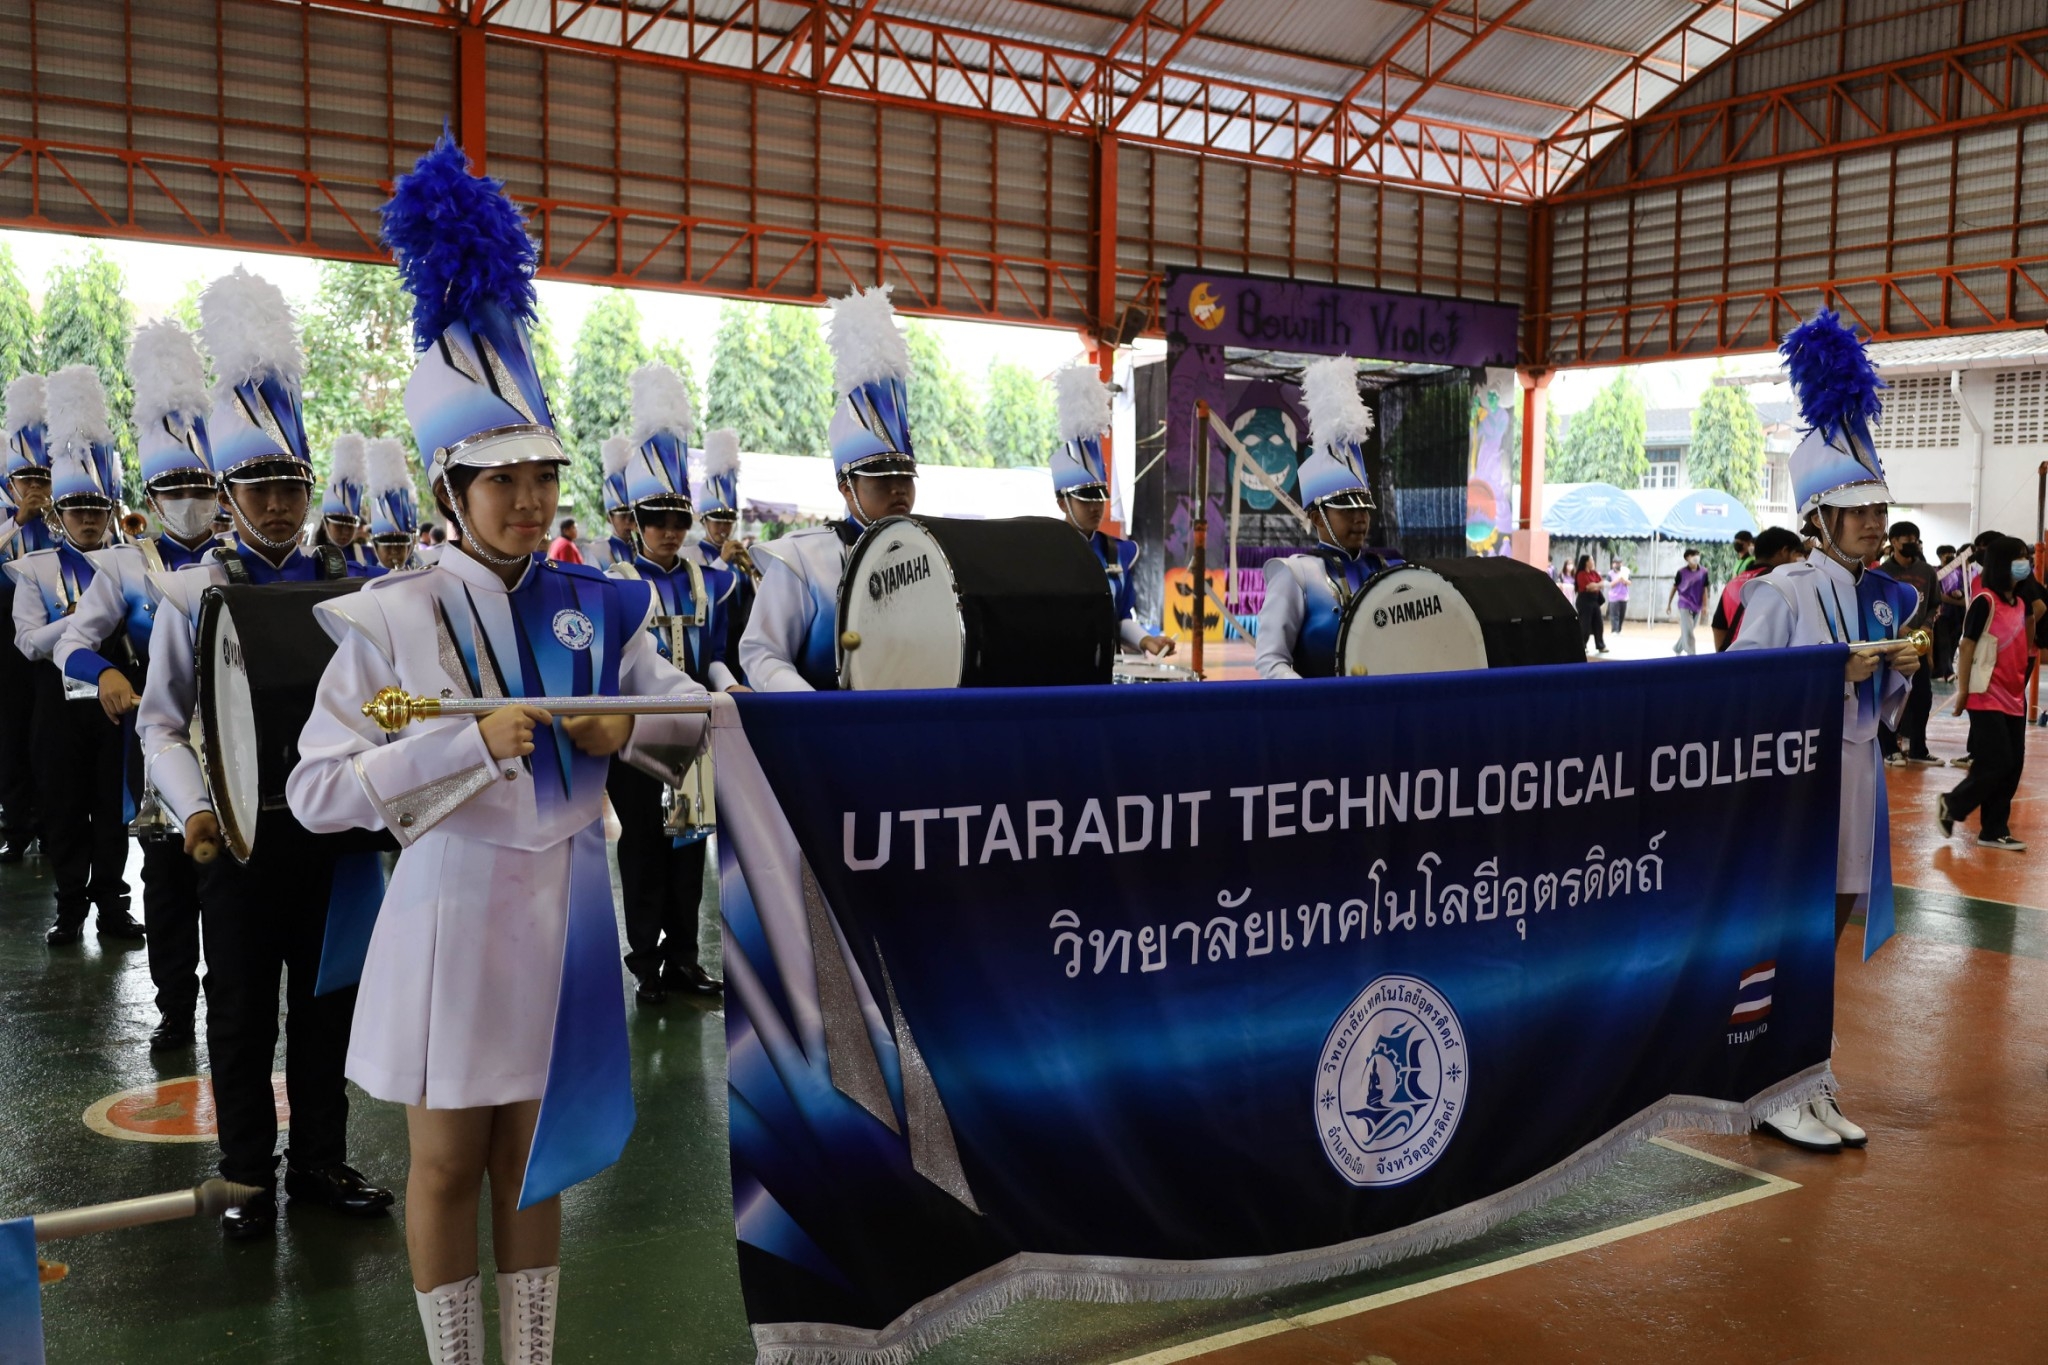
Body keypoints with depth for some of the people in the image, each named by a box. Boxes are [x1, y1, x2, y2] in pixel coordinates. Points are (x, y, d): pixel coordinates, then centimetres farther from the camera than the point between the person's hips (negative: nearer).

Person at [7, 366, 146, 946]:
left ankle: (112, 904, 15)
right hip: (62, 699, 0)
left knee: (113, 806, 6)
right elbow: (29, 642, -9)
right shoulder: (36, 567, 2)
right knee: (65, 807, 5)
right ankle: (70, 908, 15)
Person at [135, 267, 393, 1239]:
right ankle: (248, 1176, 22)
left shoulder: (345, 586, 4)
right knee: (242, 1010, 8)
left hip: (334, 824, 2)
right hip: (242, 831, -1)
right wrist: (193, 807, -17)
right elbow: (161, 722, -1)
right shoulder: (192, 593, 0)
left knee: (328, 997, 11)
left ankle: (320, 1159, 25)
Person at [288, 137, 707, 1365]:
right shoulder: (391, 620, -8)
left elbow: (698, 719, 8)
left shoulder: (596, 607, 3)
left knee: (535, 1158, 16)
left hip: (567, 900, 4)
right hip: (457, 904, -3)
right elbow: (317, 790, -13)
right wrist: (470, 742, -23)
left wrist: (629, 729, -14)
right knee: (449, 1164, 10)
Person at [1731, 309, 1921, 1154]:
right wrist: (1828, 674, -20)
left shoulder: (1883, 598, 10)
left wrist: (1899, 674, -4)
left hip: (1853, 773, 8)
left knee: (1828, 932, 13)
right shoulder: (1782, 593, -12)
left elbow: (1877, 709, 16)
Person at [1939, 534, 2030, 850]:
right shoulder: (1985, 601, -12)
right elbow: (1967, 647, -12)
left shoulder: (2019, 603, 11)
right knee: (1996, 763, -9)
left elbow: (2018, 649, 16)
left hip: (2014, 697, 8)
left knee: (2013, 766, 7)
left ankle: (1994, 831, 15)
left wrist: (2021, 688, 12)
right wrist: (1962, 691, -13)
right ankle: (1951, 805, 12)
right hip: (1987, 697, -8)